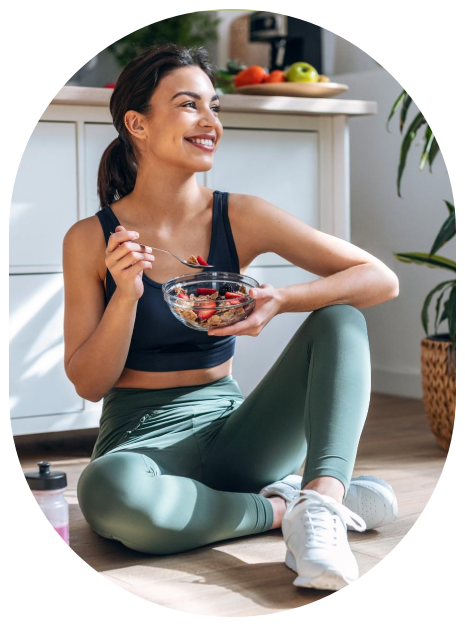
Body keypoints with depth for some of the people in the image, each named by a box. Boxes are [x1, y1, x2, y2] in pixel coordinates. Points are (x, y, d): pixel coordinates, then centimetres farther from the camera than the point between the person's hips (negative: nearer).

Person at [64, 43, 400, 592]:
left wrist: (281, 301, -22)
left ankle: (320, 503, -34)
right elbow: (88, 384, -4)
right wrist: (126, 296, -20)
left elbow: (382, 279, -5)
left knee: (339, 318, -17)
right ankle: (283, 506, -16)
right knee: (106, 490, -39)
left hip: (229, 429, 3)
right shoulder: (91, 239, -4)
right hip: (141, 439, -2)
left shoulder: (240, 218, -2)